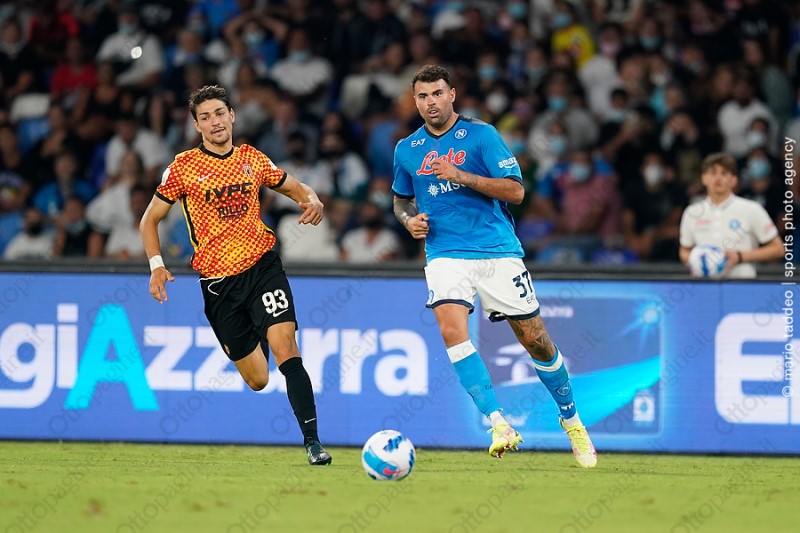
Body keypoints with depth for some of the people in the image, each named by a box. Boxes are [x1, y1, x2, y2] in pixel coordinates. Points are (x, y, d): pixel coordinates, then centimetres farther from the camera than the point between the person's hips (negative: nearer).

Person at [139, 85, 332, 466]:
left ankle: (312, 441, -20)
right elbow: (150, 220, 6)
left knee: (285, 349, -20)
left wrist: (312, 201, -1)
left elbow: (295, 188, 22)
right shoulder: (184, 167, 0)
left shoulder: (252, 159, 7)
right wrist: (157, 266, -8)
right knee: (257, 381, 2)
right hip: (218, 280, -1)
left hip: (262, 265, 1)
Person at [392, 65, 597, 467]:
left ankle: (571, 420, 26)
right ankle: (499, 425, -27)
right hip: (445, 254, 2)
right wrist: (409, 220, 3)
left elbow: (515, 191, -9)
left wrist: (461, 176, -18)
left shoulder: (481, 135, -3)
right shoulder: (407, 150, 10)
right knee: (451, 328, -26)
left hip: (497, 250, -2)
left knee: (536, 341, 2)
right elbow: (401, 199, 26)